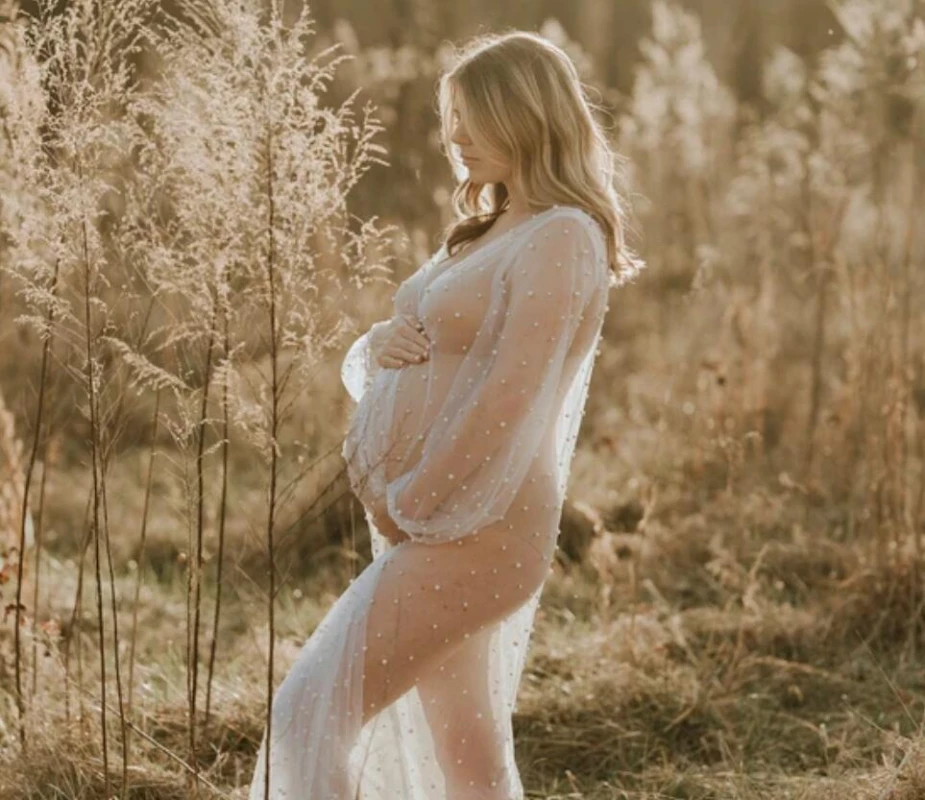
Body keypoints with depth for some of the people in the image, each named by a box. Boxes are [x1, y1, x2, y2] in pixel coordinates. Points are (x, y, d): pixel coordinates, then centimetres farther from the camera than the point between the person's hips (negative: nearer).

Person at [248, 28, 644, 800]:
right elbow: (372, 363, 19)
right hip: (428, 529, 9)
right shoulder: (485, 236, 18)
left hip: (472, 529, -9)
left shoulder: (561, 238, -11)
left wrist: (408, 509, -14)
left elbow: (511, 402, -19)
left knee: (308, 718, -15)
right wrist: (380, 345, -5)